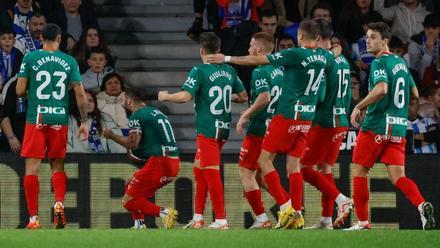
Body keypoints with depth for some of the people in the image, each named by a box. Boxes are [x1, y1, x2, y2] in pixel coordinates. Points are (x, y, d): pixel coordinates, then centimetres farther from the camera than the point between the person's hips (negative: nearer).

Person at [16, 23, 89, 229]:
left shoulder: (30, 58, -1)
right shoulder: (69, 62, 4)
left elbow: (20, 91, -3)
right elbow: (80, 94, 1)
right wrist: (84, 122, 8)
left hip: (36, 119, -2)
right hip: (60, 120, 2)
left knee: (32, 167, 1)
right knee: (58, 165, 15)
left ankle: (33, 218, -5)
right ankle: (59, 203, -10)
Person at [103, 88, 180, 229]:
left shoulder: (137, 115, -5)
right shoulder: (156, 112, 22)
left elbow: (132, 143, -15)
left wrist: (112, 136, 0)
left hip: (159, 163, -9)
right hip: (174, 164, 9)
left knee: (129, 201, -4)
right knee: (131, 184, 27)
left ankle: (164, 212, -20)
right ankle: (139, 224, 20)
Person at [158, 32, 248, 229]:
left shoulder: (199, 71, -11)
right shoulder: (229, 71, 8)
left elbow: (185, 96, -20)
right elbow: (243, 97, 15)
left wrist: (165, 96, -2)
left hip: (208, 130, -7)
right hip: (224, 129, 7)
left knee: (211, 173, -8)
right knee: (199, 169, 18)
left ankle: (221, 220, -13)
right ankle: (198, 219, 20)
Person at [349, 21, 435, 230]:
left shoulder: (379, 63, -10)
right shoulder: (400, 62, 16)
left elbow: (381, 88, -27)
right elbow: (414, 94, 21)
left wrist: (358, 107, -19)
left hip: (377, 125, -7)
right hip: (399, 127, 7)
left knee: (359, 171, 7)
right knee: (397, 176, 0)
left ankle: (363, 221, 8)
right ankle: (422, 205, -25)